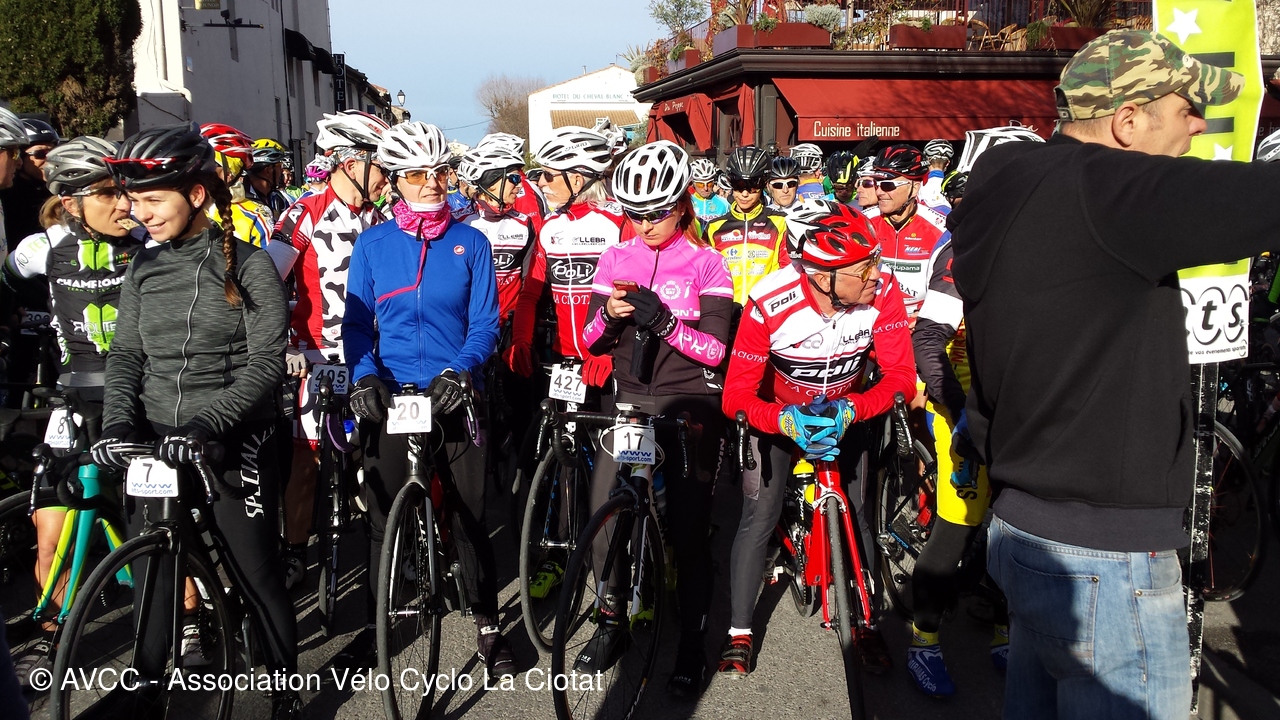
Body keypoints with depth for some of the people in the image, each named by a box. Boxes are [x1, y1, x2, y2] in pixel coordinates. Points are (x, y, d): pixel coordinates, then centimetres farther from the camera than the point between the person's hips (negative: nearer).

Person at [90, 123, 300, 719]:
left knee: (256, 575, 1)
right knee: (151, 582, 6)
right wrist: (118, 422, -8)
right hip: (155, 444, 4)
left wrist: (205, 424, -23)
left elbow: (266, 364, -12)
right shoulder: (143, 268, 7)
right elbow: (125, 355, 9)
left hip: (232, 445, -4)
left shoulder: (248, 266, -8)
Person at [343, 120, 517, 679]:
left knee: (471, 517, 5)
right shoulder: (372, 244, 4)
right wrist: (365, 376, -14)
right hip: (389, 398, 1)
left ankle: (487, 626, 18)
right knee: (385, 520, 7)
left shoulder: (470, 242, 2)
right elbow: (356, 323, 3)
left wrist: (459, 371, -18)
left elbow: (485, 323, -1)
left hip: (455, 396, 0)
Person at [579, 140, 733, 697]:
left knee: (688, 527, -4)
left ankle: (692, 645, 12)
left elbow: (715, 349, -10)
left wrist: (665, 321, -26)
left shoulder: (706, 265, -3)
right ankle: (611, 620, 16)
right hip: (630, 398, 3)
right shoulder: (616, 259, 6)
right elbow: (591, 340, 5)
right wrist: (609, 315, -18)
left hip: (689, 404, -3)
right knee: (603, 510, -6)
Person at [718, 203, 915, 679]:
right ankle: (739, 633, 7)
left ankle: (868, 624, 16)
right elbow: (736, 394, -27)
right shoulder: (770, 304, -32)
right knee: (760, 517, -8)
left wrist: (850, 410, -42)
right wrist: (787, 422, -45)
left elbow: (900, 376, -25)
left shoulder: (883, 293, -27)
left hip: (846, 413, 2)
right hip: (779, 415, -2)